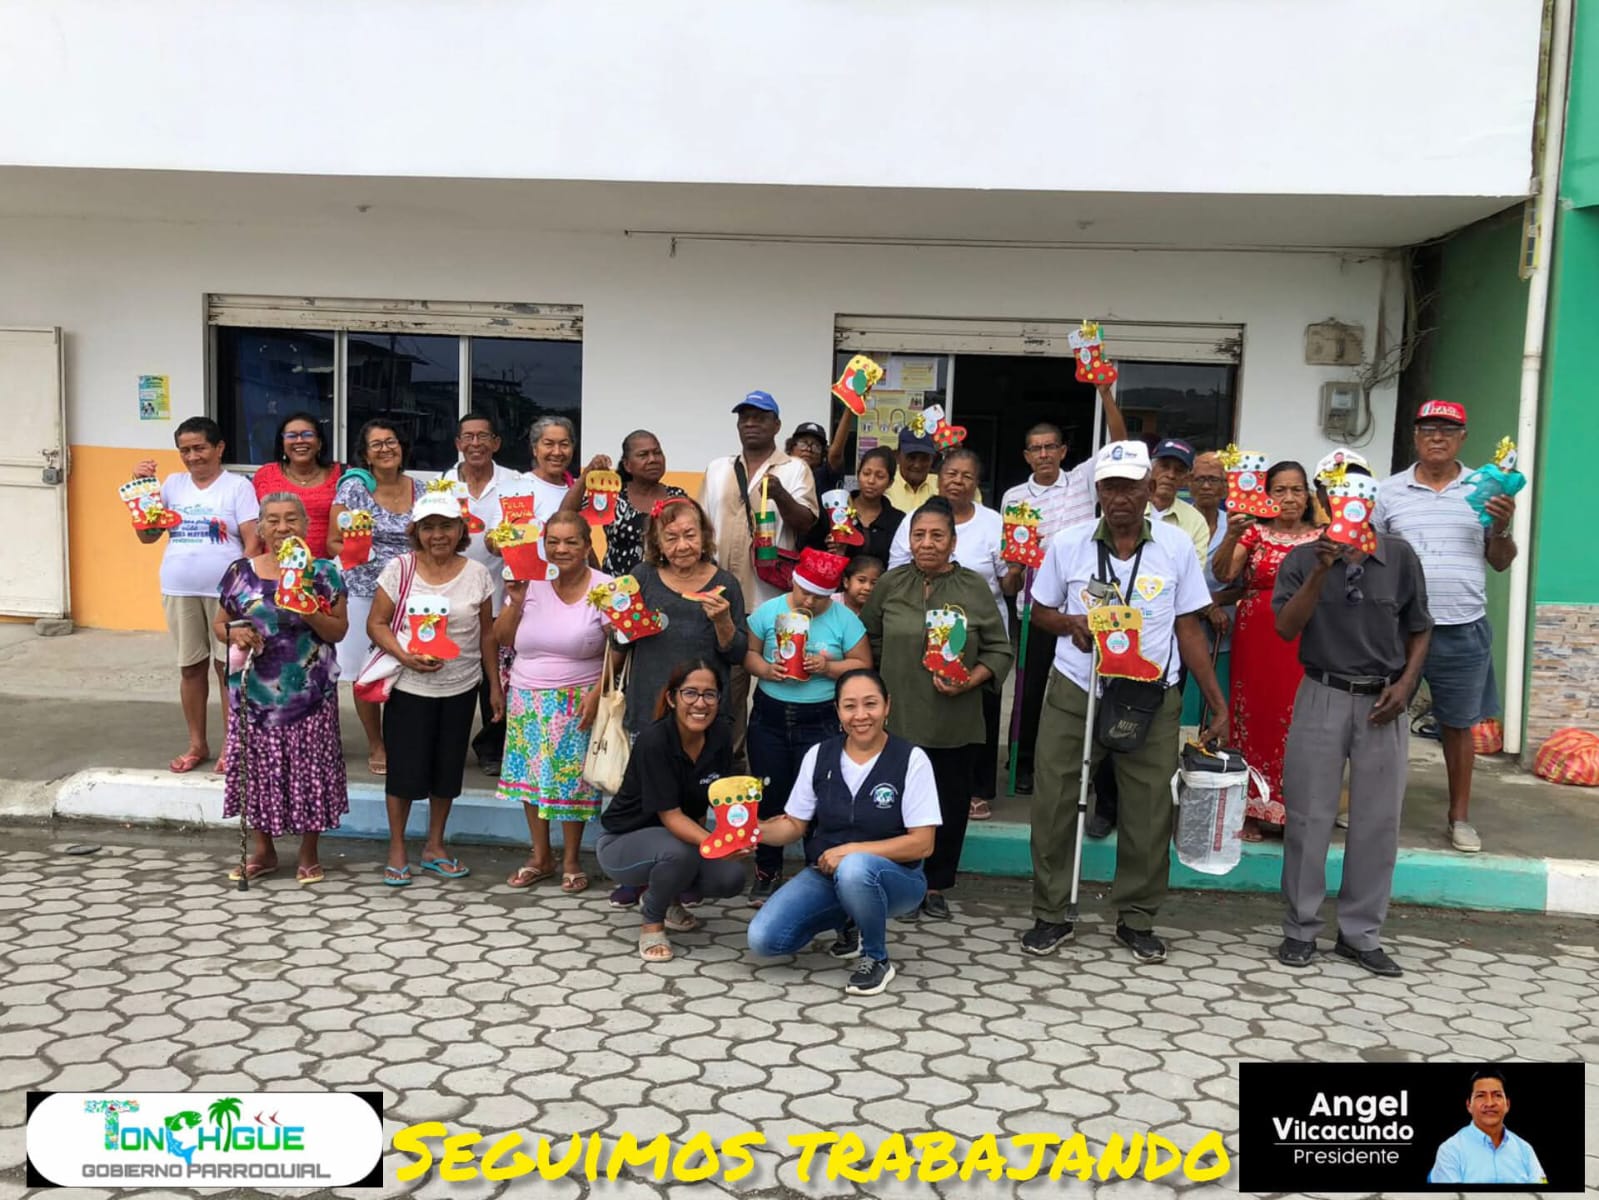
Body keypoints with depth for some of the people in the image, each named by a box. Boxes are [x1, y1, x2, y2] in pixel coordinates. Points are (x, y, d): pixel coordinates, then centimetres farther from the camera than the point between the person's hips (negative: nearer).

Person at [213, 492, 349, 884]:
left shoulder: (323, 573, -1)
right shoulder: (241, 572, 4)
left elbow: (338, 632, -2)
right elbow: (218, 623, 10)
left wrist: (310, 612, -20)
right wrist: (233, 634, -11)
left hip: (309, 693, -2)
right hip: (255, 692, 2)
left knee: (309, 768, 4)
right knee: (258, 767, 9)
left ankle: (309, 853, 19)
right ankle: (262, 850, 25)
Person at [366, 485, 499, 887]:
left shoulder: (476, 574, 1)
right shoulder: (399, 569, -4)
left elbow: (487, 633, 7)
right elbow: (376, 623, -3)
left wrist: (495, 686, 6)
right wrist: (404, 656, -21)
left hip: (461, 688, 2)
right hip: (409, 687, -2)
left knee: (448, 767, 11)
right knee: (405, 767, 3)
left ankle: (434, 847, 28)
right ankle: (396, 850, 20)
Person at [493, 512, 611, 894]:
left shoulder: (604, 589, -8)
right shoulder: (530, 583, 2)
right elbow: (502, 639, 6)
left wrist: (596, 694, -15)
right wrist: (516, 602, -8)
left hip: (577, 702, -4)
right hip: (528, 700, 4)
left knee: (572, 777, 1)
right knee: (530, 775, 10)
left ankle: (571, 860, 19)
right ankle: (540, 856, 26)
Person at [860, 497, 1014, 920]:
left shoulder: (975, 588, -2)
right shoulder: (891, 584, 3)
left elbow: (1000, 650, 1)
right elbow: (868, 639, 12)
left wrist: (970, 681, -14)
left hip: (954, 722, 0)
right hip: (898, 716, 0)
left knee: (950, 805, 10)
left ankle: (936, 886, 27)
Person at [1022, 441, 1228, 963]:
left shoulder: (1176, 547, 0)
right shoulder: (1067, 543, -1)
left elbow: (1189, 628, 4)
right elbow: (1040, 611, 9)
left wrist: (1217, 701, 1)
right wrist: (1070, 623, -14)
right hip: (1074, 693, 0)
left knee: (1149, 811, 5)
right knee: (1054, 804, 3)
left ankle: (1136, 919, 23)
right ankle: (1050, 914, 18)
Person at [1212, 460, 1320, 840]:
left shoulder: (1321, 537, 9)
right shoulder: (1254, 531, 5)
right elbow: (1222, 573, -9)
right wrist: (1232, 535, -23)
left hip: (1304, 644, 1)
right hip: (1256, 639, 0)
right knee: (1254, 716, 2)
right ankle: (1251, 809, 12)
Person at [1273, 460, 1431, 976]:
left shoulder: (1399, 556, 3)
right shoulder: (1302, 560, 0)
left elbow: (1420, 630, 9)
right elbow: (1286, 628, -12)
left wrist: (1404, 684, -4)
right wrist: (1321, 571, -20)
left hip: (1382, 702, 1)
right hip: (1323, 697, -1)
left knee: (1378, 822, 5)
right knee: (1309, 817, 3)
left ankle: (1360, 933, 18)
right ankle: (1300, 928, 15)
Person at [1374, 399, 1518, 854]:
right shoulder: (1390, 491, 3)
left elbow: (1501, 562, 9)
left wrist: (1502, 529, -10)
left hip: (1463, 630, 1)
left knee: (1458, 725, 11)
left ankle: (1460, 815, 24)